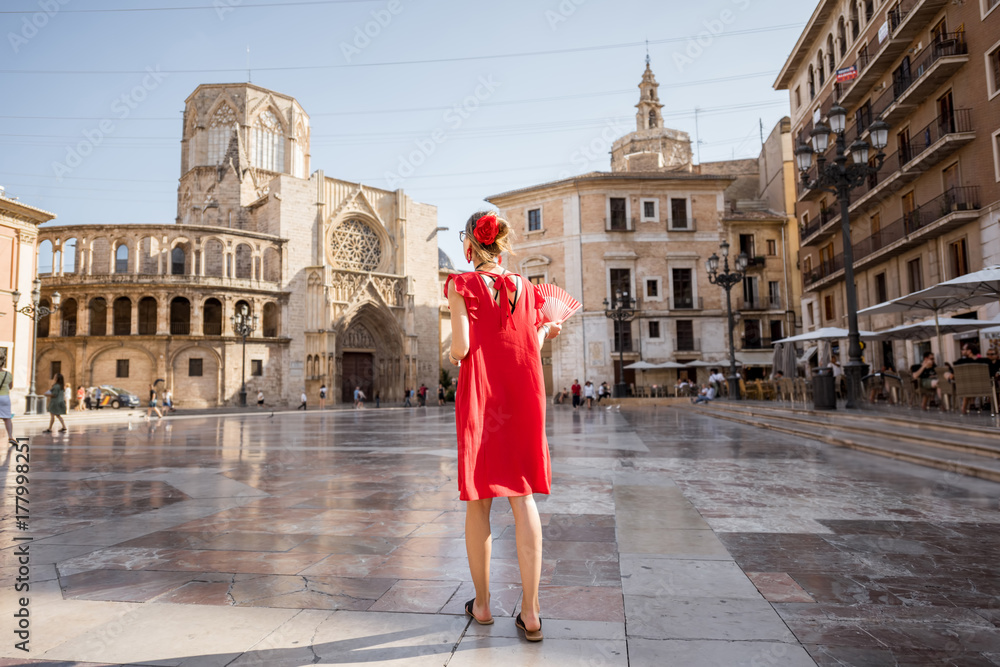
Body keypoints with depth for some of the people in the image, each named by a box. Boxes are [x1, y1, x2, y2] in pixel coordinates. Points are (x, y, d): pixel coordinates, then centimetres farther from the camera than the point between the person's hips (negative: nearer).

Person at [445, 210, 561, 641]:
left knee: (479, 500, 9)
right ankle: (530, 610, 5)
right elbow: (530, 351, 5)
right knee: (523, 497, 4)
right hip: (524, 395, 2)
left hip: (479, 396, -2)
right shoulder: (525, 288, 7)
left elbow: (461, 347, -12)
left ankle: (482, 603, 21)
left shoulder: (461, 286, -2)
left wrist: (450, 356, 11)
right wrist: (545, 333, 25)